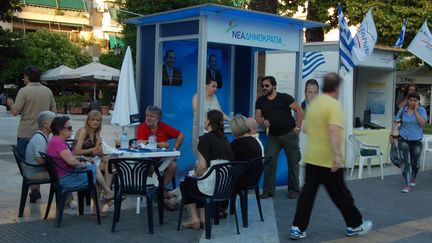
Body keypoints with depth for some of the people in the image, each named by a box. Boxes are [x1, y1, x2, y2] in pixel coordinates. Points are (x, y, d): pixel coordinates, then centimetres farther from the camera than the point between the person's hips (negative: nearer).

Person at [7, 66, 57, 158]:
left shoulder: (24, 91, -11)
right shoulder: (48, 91, 5)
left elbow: (15, 112, -14)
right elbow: (54, 110, 9)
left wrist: (11, 104, 6)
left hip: (26, 134, -5)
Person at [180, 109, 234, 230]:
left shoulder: (205, 139, -11)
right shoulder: (225, 140, 11)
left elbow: (202, 166, -17)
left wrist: (195, 175, 5)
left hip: (211, 186, -7)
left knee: (185, 185, 22)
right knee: (196, 185, 33)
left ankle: (194, 219, 17)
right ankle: (203, 218, 22)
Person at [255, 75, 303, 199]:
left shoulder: (284, 98, -5)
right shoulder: (260, 101, 6)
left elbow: (299, 110, -4)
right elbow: (258, 117, 1)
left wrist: (298, 127, -10)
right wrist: (263, 122, -21)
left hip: (289, 134, -3)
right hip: (273, 136, 3)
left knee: (293, 162, 5)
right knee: (269, 162, -4)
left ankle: (293, 189, 19)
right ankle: (268, 190, 5)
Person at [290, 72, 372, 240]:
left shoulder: (313, 103, 11)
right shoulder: (334, 104, -14)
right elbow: (334, 131, -27)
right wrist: (337, 154, -33)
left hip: (311, 158, 7)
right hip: (329, 160, -7)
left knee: (307, 193, 7)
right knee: (340, 195, 7)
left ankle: (298, 228, 3)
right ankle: (355, 225, 23)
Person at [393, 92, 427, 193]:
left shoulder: (421, 110, -5)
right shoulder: (403, 110, -1)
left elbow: (423, 123, -19)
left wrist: (415, 110, -18)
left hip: (416, 140, 0)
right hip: (403, 139, 0)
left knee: (414, 162, 15)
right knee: (405, 161, -11)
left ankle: (413, 178, 44)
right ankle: (407, 184, -9)